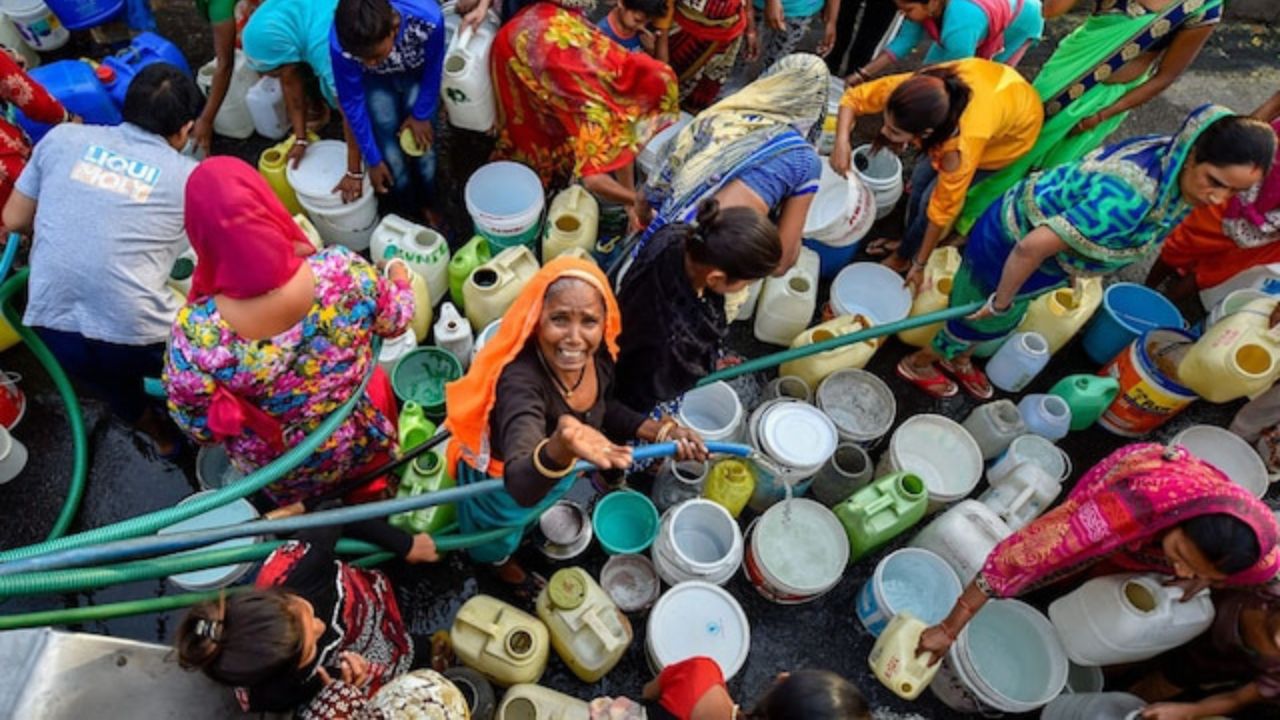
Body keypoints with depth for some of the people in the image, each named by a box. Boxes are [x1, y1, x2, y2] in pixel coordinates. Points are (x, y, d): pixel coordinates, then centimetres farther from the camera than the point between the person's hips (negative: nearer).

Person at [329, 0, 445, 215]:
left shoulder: (428, 18, -41)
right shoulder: (340, 44, -37)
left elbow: (433, 70, -19)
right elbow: (352, 103, -20)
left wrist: (421, 115, -8)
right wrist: (372, 160, -15)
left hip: (418, 75, 0)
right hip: (376, 81, 0)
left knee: (422, 146, 1)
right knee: (391, 155, -2)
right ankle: (409, 213, 25)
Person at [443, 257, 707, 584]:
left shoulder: (599, 356, -26)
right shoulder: (520, 380, -46)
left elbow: (603, 408, -2)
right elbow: (521, 488, -59)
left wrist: (657, 430, -17)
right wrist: (559, 449, -80)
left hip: (558, 472, 5)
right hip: (502, 481, -4)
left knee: (530, 515, 39)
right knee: (499, 542, 31)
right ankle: (498, 557, 67)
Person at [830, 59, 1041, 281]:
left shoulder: (962, 146, -43)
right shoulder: (908, 89, -35)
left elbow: (943, 208, -28)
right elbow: (854, 97, -18)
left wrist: (919, 264, -16)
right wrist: (842, 142, -37)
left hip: (1017, 127, -5)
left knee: (930, 198, -4)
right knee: (921, 177, 7)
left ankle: (903, 256, 23)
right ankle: (910, 242, 34)